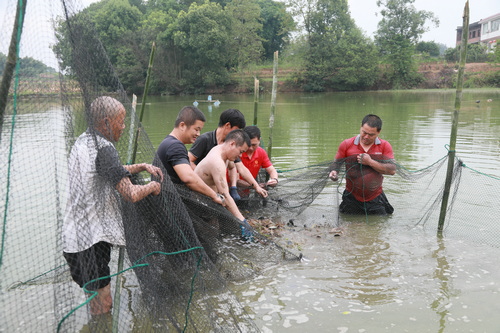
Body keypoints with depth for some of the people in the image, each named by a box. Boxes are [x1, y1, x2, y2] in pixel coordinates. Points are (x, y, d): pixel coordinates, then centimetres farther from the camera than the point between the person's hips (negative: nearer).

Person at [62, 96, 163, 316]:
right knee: (102, 307, 3)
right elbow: (131, 194, -26)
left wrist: (142, 167, 14)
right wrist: (152, 186, -7)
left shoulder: (83, 141, 10)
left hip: (77, 234, 10)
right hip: (93, 239, -10)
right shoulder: (103, 149, -21)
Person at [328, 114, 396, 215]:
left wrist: (370, 162, -21)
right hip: (352, 199, 0)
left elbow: (392, 170, -12)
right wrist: (334, 172, -19)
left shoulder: (384, 146, -4)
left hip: (375, 200, 0)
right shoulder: (347, 144, -4)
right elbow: (337, 163, 4)